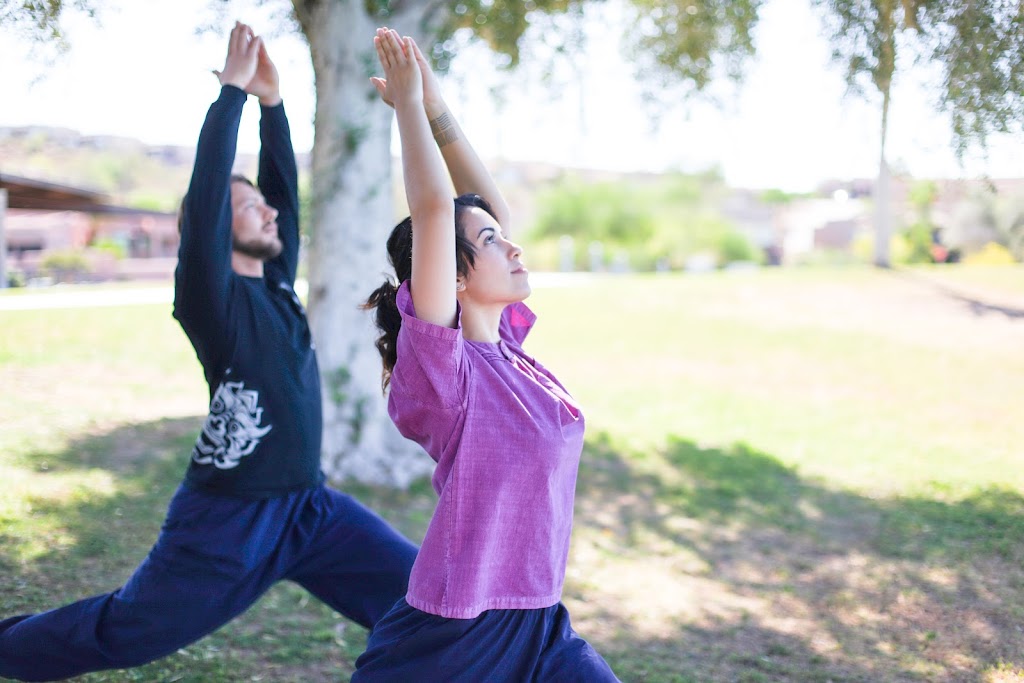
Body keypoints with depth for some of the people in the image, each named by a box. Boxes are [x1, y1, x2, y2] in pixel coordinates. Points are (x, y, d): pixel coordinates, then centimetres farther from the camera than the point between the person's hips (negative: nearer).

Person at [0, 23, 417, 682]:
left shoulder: (276, 282, 7)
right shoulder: (211, 295, -13)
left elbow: (285, 185, 5)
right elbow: (206, 193, -23)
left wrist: (273, 99, -1)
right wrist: (233, 87, -20)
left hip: (309, 506, 7)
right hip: (229, 516, -7)